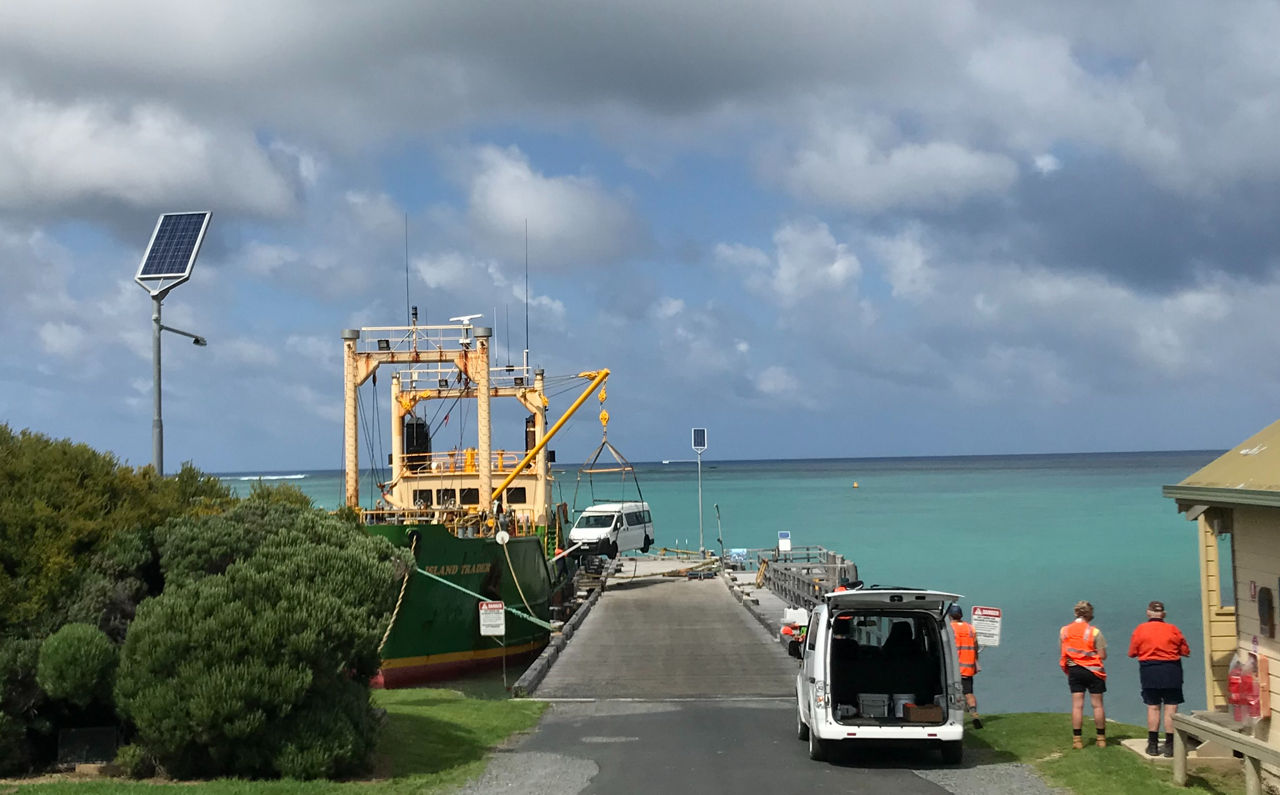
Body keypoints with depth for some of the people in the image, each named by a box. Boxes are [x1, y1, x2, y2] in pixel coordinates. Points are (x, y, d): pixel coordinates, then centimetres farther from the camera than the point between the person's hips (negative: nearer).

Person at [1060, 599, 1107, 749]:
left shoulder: (1064, 631, 0)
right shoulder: (1094, 632, -10)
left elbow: (1064, 652, 6)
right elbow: (1103, 656, -9)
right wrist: (1093, 652, 10)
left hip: (1074, 670, 3)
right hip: (1093, 670, -3)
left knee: (1077, 705, 3)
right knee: (1097, 705, 7)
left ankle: (1076, 739, 0)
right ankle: (1101, 738, 12)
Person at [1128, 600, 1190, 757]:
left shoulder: (1140, 630, -2)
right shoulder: (1173, 630, -1)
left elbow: (1132, 653, 2)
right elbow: (1185, 651, 5)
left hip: (1149, 671, 0)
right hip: (1171, 670, 0)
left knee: (1153, 708, 7)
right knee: (1170, 709, 2)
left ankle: (1153, 745, 8)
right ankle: (1169, 746, 1)